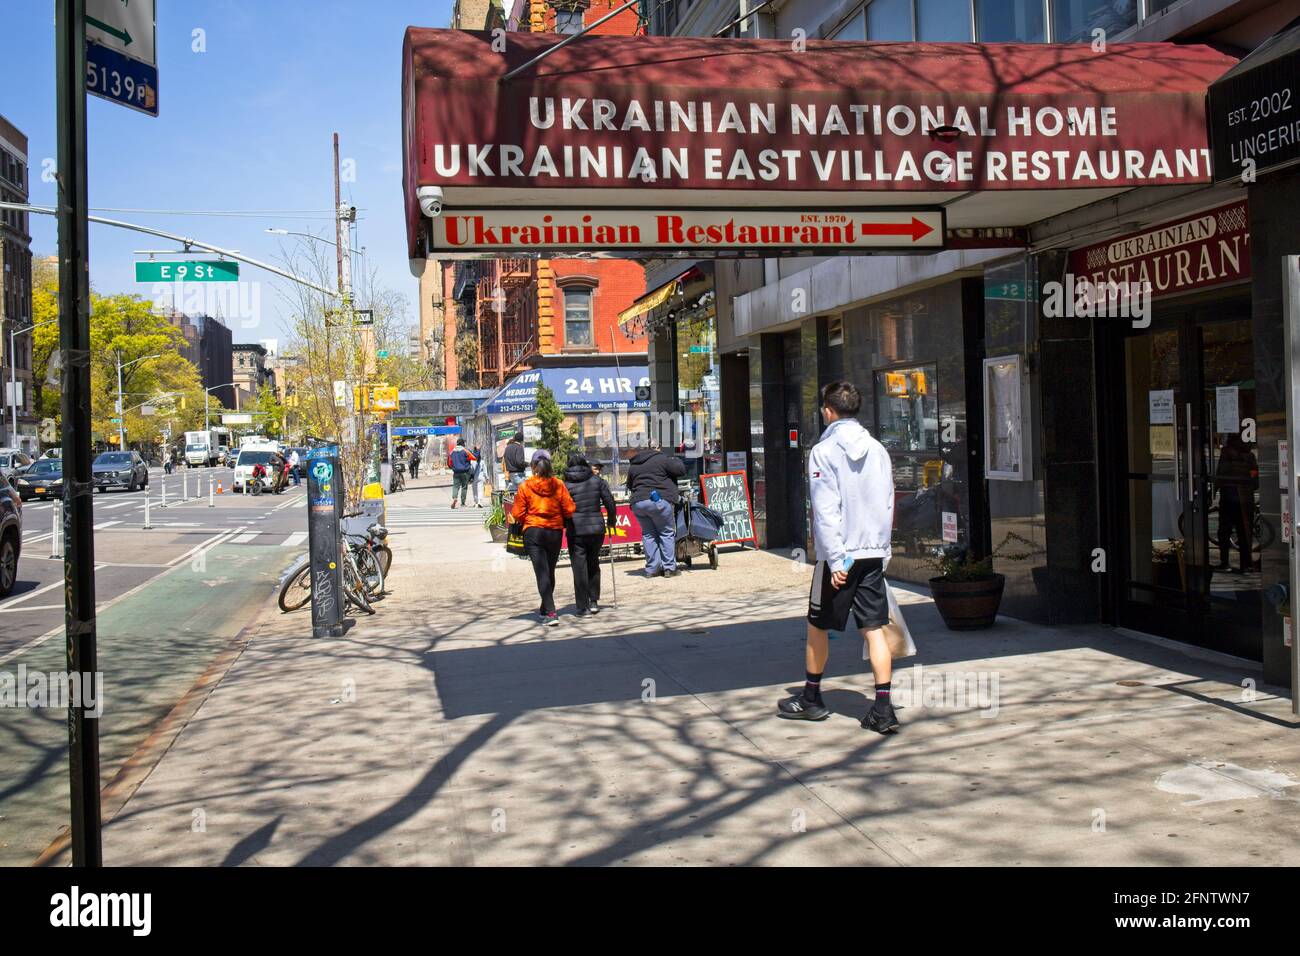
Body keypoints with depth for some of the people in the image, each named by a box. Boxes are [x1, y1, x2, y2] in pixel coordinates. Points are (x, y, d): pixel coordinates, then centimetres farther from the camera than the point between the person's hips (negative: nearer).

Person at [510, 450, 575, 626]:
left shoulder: (525, 487, -8)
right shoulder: (558, 485, -4)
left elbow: (517, 513, -6)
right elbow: (569, 510, -4)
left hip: (533, 532, -3)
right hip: (555, 532, 3)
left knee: (542, 573, -5)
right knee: (550, 571, 18)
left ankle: (551, 613, -16)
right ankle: (545, 608, 34)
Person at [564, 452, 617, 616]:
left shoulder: (566, 485, -4)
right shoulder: (597, 480, 2)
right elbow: (610, 502, 2)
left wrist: (565, 525, 11)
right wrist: (610, 521, 16)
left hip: (576, 531, -3)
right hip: (597, 528, 3)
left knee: (579, 568, 2)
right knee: (593, 564, 20)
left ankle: (584, 607, 1)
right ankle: (594, 601, 17)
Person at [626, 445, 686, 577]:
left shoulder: (633, 465, 20)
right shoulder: (663, 459, 1)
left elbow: (630, 485, 24)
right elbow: (681, 469, 0)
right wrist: (674, 459, 17)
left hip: (637, 502, 5)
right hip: (659, 500, -5)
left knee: (648, 535, 13)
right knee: (667, 533, 4)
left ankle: (652, 568, 10)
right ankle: (669, 567, 0)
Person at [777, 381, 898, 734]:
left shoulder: (823, 451, -9)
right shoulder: (878, 450, 7)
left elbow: (826, 511, -15)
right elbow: (887, 504, 11)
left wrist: (835, 559, -16)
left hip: (838, 555, -5)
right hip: (873, 553, 5)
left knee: (817, 627, 12)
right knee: (874, 629, 4)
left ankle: (811, 699, 25)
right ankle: (883, 709, -2)